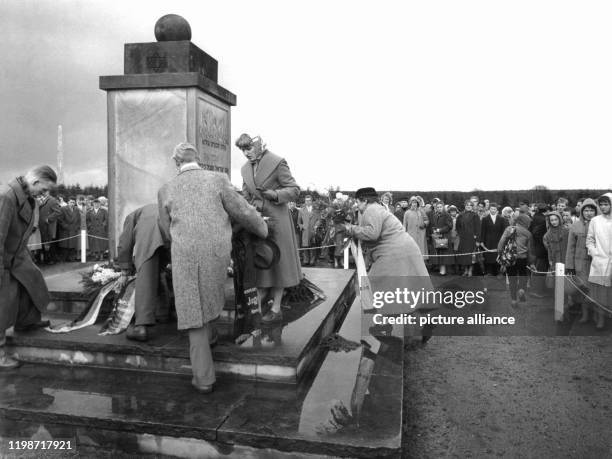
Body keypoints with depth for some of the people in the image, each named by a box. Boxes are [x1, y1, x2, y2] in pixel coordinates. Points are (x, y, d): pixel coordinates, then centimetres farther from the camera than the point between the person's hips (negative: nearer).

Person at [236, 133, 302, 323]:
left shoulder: (277, 163, -10)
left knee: (278, 261, 1)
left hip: (276, 219, -6)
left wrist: (274, 194, -24)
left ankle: (276, 309, 9)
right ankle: (258, 304, 20)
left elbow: (294, 190, -9)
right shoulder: (245, 169, 9)